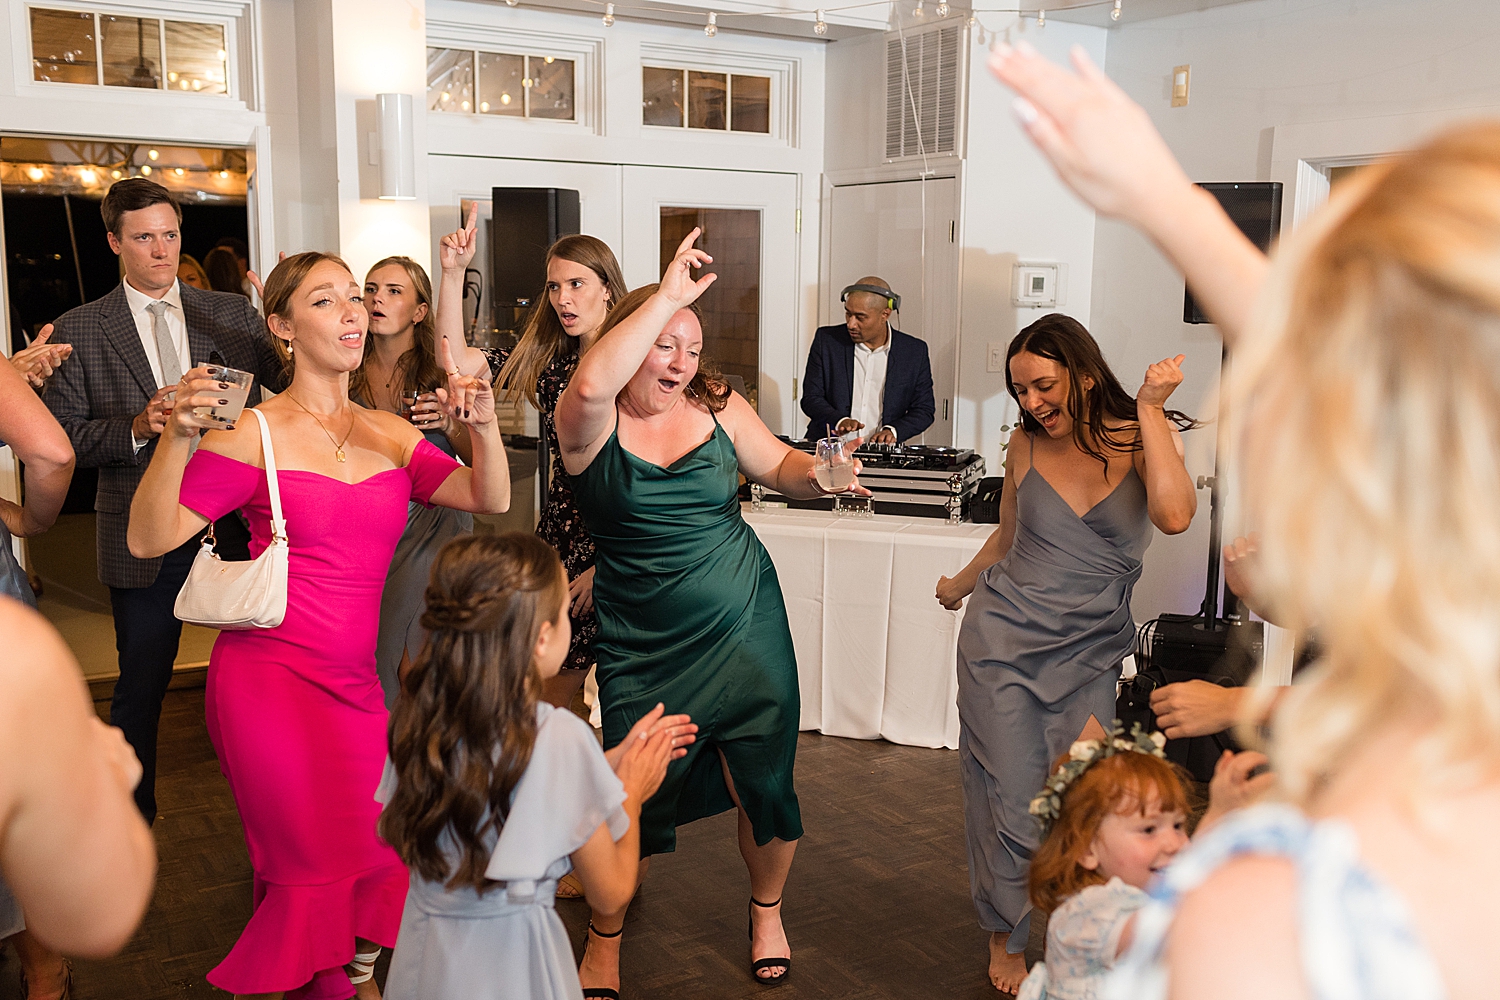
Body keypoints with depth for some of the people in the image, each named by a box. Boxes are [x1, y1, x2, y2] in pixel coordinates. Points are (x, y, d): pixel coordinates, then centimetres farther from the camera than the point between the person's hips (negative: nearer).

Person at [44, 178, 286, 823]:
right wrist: (136, 427, -17)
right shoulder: (79, 331, 3)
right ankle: (132, 814, 29)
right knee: (141, 682, 11)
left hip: (236, 527, 1)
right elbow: (62, 437, 0)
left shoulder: (234, 315, 6)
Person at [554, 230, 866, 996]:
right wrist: (667, 295, -30)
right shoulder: (591, 423, -9)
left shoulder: (717, 407, 2)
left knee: (764, 784, 10)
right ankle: (605, 938, 31)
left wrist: (819, 473, -12)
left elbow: (780, 468, 11)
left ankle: (766, 909, 40)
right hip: (646, 649, -2)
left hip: (745, 631, 3)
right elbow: (590, 385, -32)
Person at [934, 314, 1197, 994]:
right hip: (1002, 638, 1)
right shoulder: (1026, 445, 2)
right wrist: (963, 583, 34)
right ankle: (1006, 940, 27)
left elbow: (1173, 515, -26)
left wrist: (1151, 407, -21)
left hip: (1088, 655, -1)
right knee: (1014, 807, 2)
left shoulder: (1141, 437, -5)